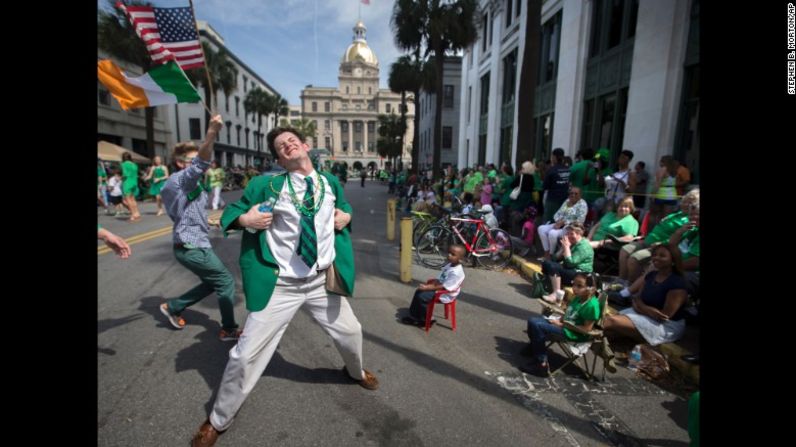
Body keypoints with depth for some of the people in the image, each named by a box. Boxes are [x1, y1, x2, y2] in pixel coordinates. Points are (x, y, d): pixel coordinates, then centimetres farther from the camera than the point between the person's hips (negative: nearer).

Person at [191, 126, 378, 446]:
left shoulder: (330, 182, 3)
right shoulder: (268, 185, -9)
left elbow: (344, 208, 21)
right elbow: (232, 212, 1)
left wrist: (346, 216, -1)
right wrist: (245, 219, -20)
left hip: (323, 279, 4)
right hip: (280, 285, -3)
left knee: (350, 332, 20)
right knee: (247, 354, 2)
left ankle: (356, 372, 58)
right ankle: (218, 421, 31)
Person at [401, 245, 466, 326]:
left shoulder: (456, 272, -28)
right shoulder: (449, 265, 3)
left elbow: (443, 287, -28)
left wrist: (428, 288, -24)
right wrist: (430, 284, -5)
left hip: (445, 295, -10)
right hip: (439, 287, 10)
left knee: (421, 297, -16)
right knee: (419, 291, 6)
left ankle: (426, 320, 4)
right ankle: (413, 315, 16)